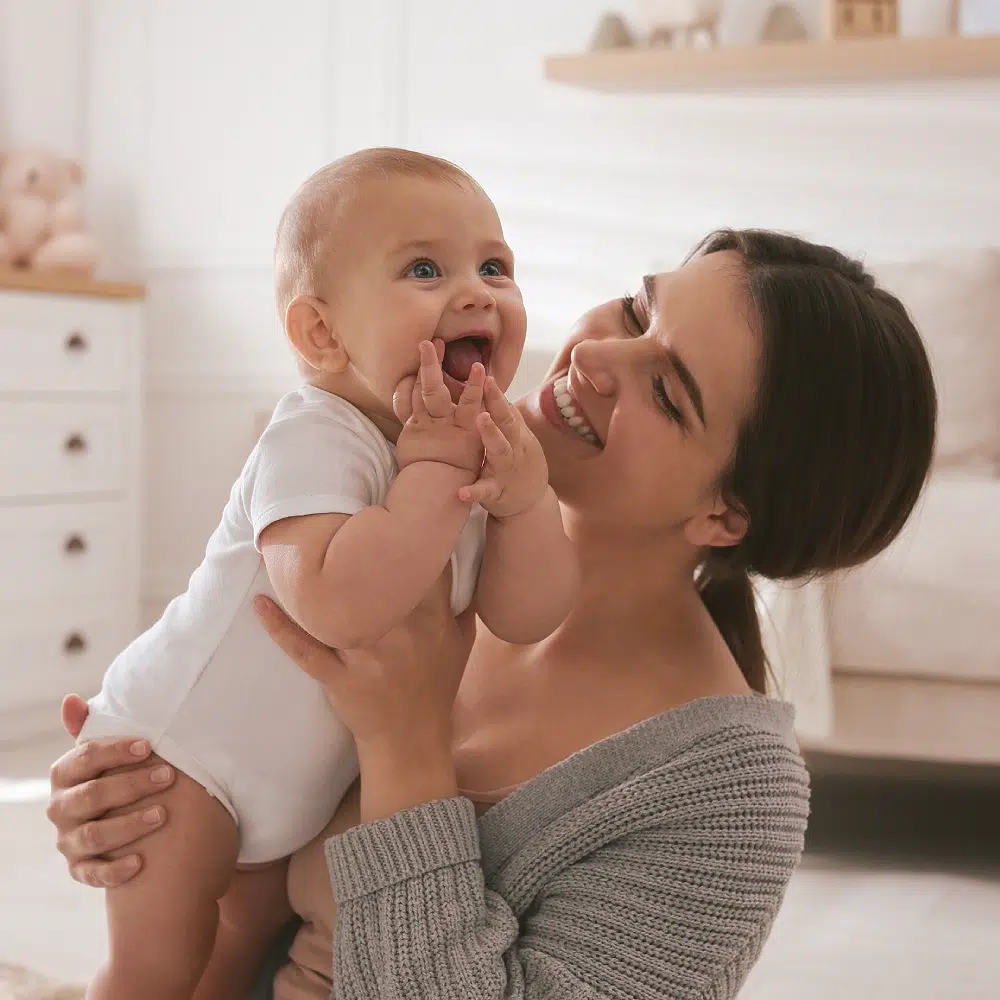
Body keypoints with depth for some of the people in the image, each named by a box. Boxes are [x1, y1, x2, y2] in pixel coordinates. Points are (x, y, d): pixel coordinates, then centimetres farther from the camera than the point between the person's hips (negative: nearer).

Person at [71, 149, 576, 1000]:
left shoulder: (476, 446, -4)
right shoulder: (317, 440, -30)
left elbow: (526, 618, -10)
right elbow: (337, 605, -46)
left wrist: (526, 498, -28)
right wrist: (435, 468, -38)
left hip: (295, 782, 8)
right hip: (177, 747, -8)